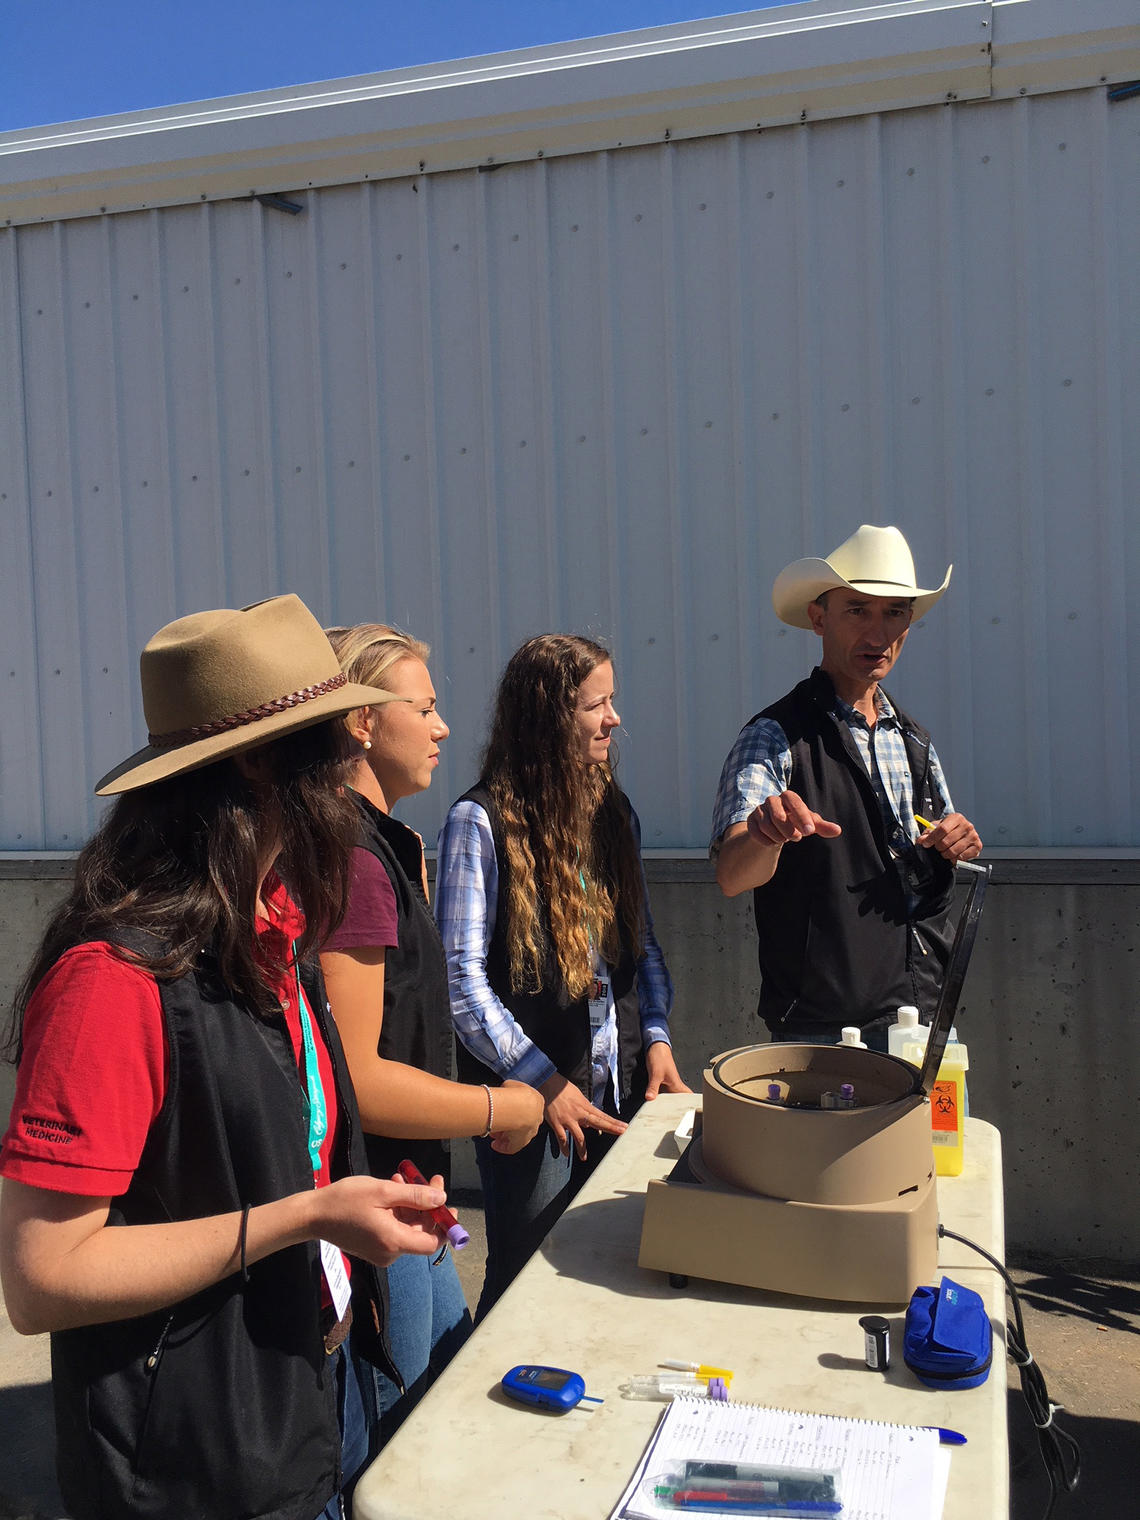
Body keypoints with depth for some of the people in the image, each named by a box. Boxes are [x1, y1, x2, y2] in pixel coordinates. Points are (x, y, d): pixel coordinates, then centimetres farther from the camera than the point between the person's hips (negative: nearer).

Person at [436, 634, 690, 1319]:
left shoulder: (614, 809, 8)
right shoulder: (482, 820, -12)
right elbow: (462, 977, -14)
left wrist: (656, 1038, 4)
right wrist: (544, 1082, -13)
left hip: (621, 1088, 6)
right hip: (530, 1094, -5)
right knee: (527, 1276, 10)